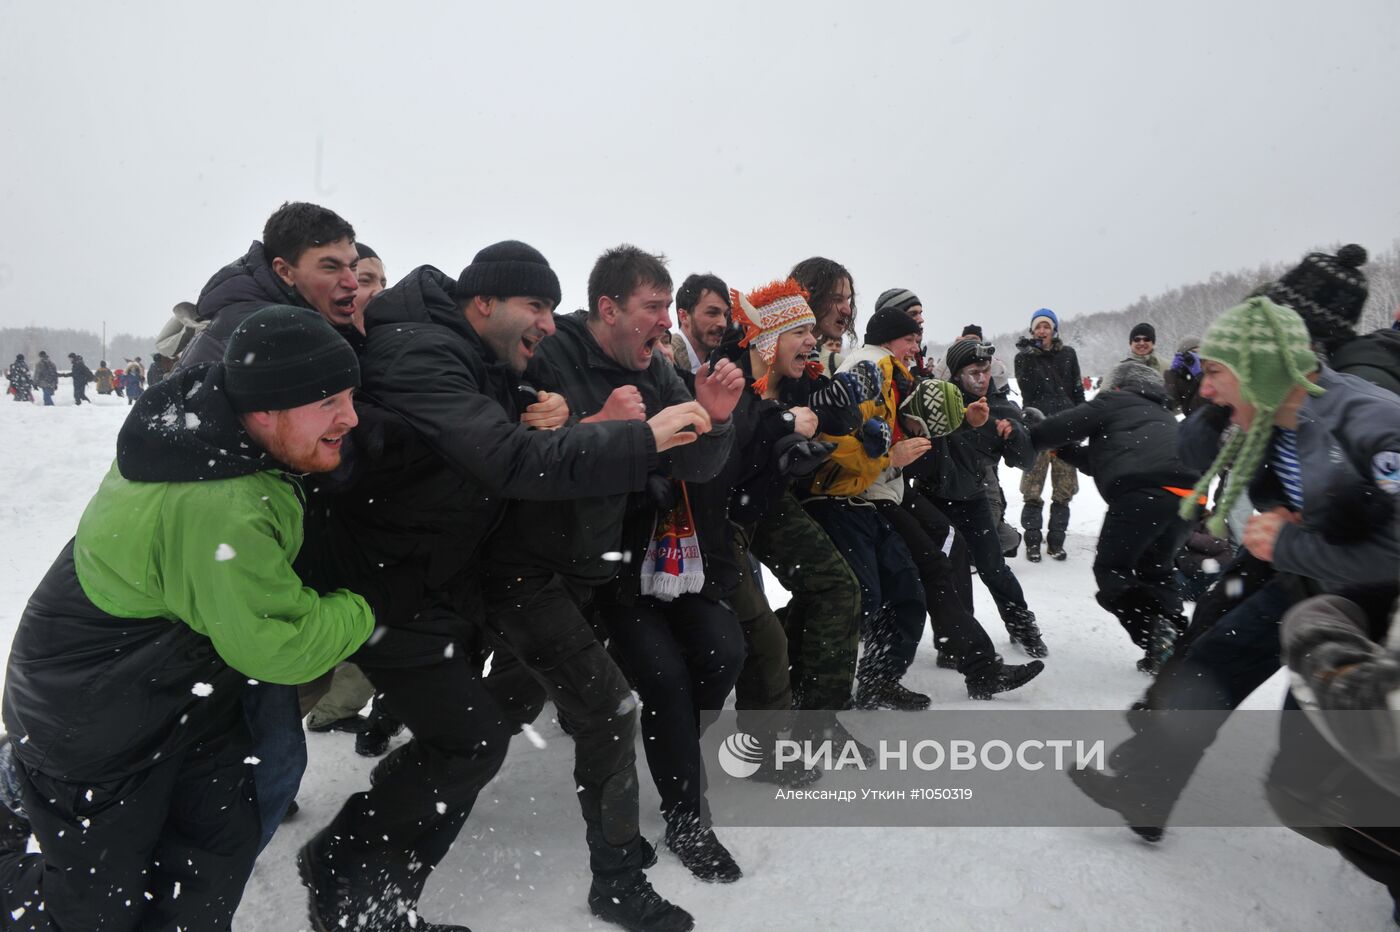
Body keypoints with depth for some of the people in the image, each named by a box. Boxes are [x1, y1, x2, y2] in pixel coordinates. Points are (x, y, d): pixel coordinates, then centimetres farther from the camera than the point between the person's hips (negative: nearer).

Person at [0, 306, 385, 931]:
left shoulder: (204, 406, -11)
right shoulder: (216, 509, -39)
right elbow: (280, 646, -29)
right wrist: (377, 598, -16)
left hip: (187, 689, 8)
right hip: (91, 724, -8)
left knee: (218, 859, 12)